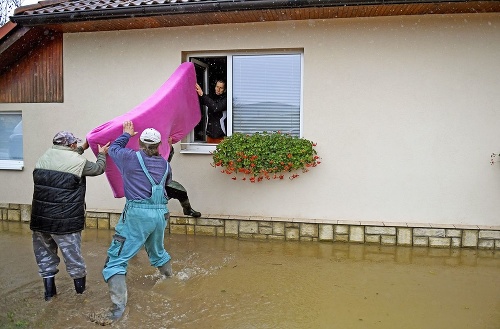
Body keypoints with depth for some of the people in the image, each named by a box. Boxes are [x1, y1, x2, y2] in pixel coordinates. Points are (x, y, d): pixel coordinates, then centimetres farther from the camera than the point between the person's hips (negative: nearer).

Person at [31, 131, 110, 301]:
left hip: (40, 219, 5)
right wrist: (102, 154, 26)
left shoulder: (44, 157, 4)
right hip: (66, 221, -4)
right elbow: (98, 169, 7)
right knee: (73, 255, 11)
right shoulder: (79, 161, -10)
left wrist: (83, 148, 33)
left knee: (45, 255, 20)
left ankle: (49, 291, 28)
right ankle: (80, 288, 29)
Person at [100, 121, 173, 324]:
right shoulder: (165, 165, 8)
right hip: (161, 214, 5)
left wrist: (126, 134, 31)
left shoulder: (131, 158, -1)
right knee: (157, 251, 30)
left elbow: (113, 149, 18)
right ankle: (170, 279, 48)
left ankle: (118, 306, -8)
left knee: (116, 259, 0)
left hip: (137, 214, -5)